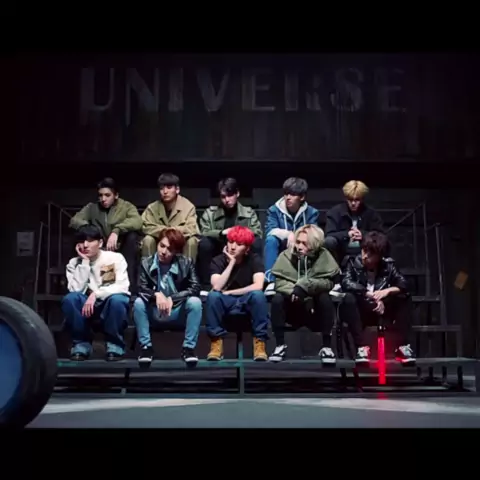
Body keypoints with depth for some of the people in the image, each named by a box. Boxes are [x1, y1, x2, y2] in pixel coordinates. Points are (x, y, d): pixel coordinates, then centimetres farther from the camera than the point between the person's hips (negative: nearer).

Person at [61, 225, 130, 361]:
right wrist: (85, 262, -18)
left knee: (117, 299, -37)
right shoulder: (74, 263, -1)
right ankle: (81, 344, -10)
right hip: (87, 306, 3)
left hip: (112, 305, -2)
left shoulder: (115, 258, -9)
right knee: (70, 299, -28)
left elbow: (122, 287, -20)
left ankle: (114, 345, -15)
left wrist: (96, 294, -32)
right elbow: (76, 290, -17)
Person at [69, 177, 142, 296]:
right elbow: (74, 220, -7)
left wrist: (116, 231, -40)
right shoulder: (92, 207, 6)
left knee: (132, 236, -31)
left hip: (122, 252, -2)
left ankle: (130, 290, -29)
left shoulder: (126, 206, -3)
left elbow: (137, 221, -25)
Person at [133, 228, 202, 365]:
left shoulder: (186, 263, -8)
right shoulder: (146, 263, -7)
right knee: (138, 303, -28)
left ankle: (188, 347, -18)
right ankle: (146, 346, -15)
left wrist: (172, 298, -27)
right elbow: (141, 289, -14)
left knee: (195, 302, -29)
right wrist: (156, 294, -35)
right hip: (154, 313, 1)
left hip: (178, 312, 0)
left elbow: (195, 288, -16)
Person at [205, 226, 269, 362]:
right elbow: (217, 287, -23)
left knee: (258, 294, -33)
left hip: (247, 301, -1)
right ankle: (216, 343, -23)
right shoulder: (218, 260, -7)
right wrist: (232, 262, -22)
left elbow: (258, 286, -24)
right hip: (225, 303, 1)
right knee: (212, 295, -31)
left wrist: (229, 292, -19)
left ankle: (259, 343, -25)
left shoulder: (254, 259, -9)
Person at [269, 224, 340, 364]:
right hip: (293, 308, 1)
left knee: (325, 298, -30)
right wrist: (295, 292, -33)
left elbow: (328, 282, -21)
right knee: (277, 299, -26)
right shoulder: (286, 255, -8)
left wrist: (304, 285, -36)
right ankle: (280, 346, -15)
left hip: (315, 310, -1)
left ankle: (327, 347, -20)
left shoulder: (323, 256, -10)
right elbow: (279, 282, -15)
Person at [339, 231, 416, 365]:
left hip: (381, 311, 2)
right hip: (361, 313, -2)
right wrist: (371, 296, -27)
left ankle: (402, 346, -16)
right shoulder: (354, 262, -7)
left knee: (405, 298, -18)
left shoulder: (388, 265, 0)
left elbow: (404, 284, -9)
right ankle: (362, 347, -31)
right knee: (348, 298, -33)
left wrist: (387, 291, -27)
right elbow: (346, 283, -24)